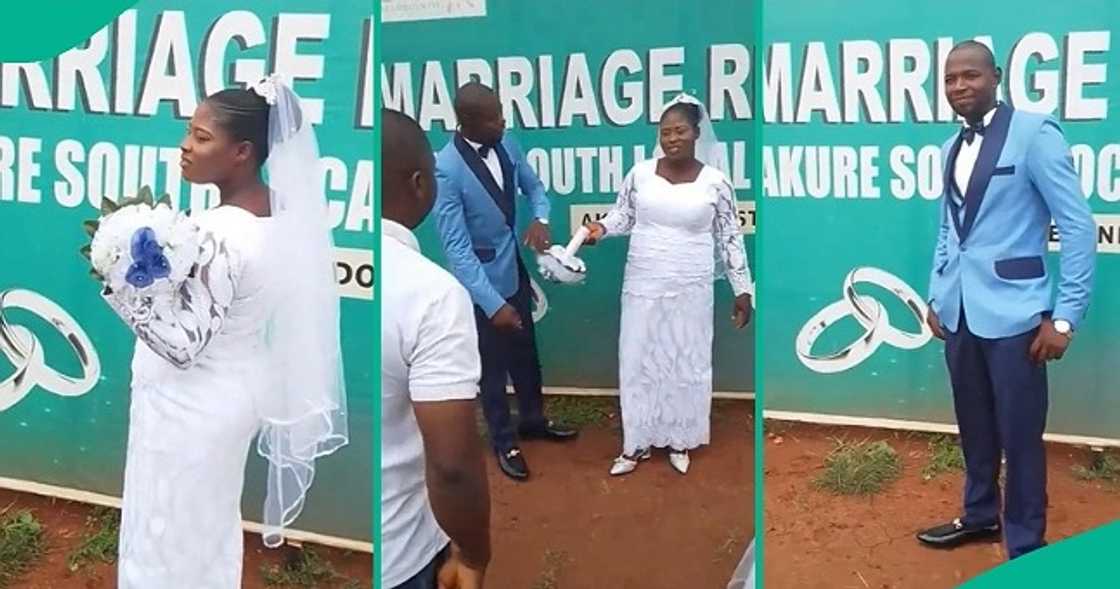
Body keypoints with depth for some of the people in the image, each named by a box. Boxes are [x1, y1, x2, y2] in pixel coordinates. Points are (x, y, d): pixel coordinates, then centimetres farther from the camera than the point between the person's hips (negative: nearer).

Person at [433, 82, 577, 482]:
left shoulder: (505, 143, -7)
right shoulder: (447, 169, -27)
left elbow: (533, 186, 9)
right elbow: (456, 246, -27)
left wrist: (541, 218, -13)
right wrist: (493, 303, -29)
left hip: (515, 270, 6)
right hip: (482, 281, -6)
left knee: (525, 354, 24)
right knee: (493, 365, 14)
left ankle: (533, 420, 48)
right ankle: (504, 441, 35)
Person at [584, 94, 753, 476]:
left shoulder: (715, 182, -7)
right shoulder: (640, 174, -2)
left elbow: (730, 239, -1)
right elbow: (623, 213, 10)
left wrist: (742, 290, 1)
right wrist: (601, 228, -12)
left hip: (690, 290, -2)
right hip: (642, 285, 2)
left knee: (687, 362, 9)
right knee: (638, 360, 7)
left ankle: (679, 441, 27)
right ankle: (638, 443, 22)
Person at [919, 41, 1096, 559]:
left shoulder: (1033, 133, -9)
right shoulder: (951, 148, 11)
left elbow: (1079, 227, -11)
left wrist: (1065, 316, -13)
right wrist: (935, 297, 14)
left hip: (1012, 314, -6)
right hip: (958, 313, 6)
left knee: (1019, 434, 4)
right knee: (974, 426, 18)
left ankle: (1026, 547, 19)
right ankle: (980, 514, 36)